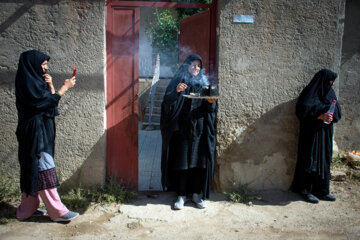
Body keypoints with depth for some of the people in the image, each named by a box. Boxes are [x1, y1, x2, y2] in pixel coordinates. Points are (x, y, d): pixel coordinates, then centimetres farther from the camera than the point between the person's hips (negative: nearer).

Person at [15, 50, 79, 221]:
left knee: (33, 170, 13)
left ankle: (28, 209, 22)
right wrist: (65, 87, -10)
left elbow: (51, 100, 17)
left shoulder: (34, 80, 16)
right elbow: (48, 102, -19)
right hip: (36, 132, -10)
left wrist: (50, 85, 3)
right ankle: (57, 211, -2)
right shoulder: (28, 83, -13)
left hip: (42, 131, 10)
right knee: (44, 169, -7)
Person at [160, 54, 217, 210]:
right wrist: (176, 92, -26)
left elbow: (211, 109, 6)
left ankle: (196, 194, 18)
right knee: (181, 161, -1)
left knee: (199, 160, 4)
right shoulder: (178, 81, 5)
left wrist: (211, 102, -17)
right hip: (182, 129, -2)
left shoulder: (204, 84, 11)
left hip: (200, 130, 2)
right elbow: (167, 103, -8)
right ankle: (181, 195, 11)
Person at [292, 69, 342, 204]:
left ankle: (322, 191, 18)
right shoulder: (310, 93, -9)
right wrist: (320, 116, -25)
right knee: (310, 160, -2)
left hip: (325, 133, 7)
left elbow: (337, 111, 10)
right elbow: (302, 111, -18)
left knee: (324, 161, 9)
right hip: (311, 133, -7)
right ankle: (306, 191, 8)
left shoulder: (330, 93, 13)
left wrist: (330, 116, -11)